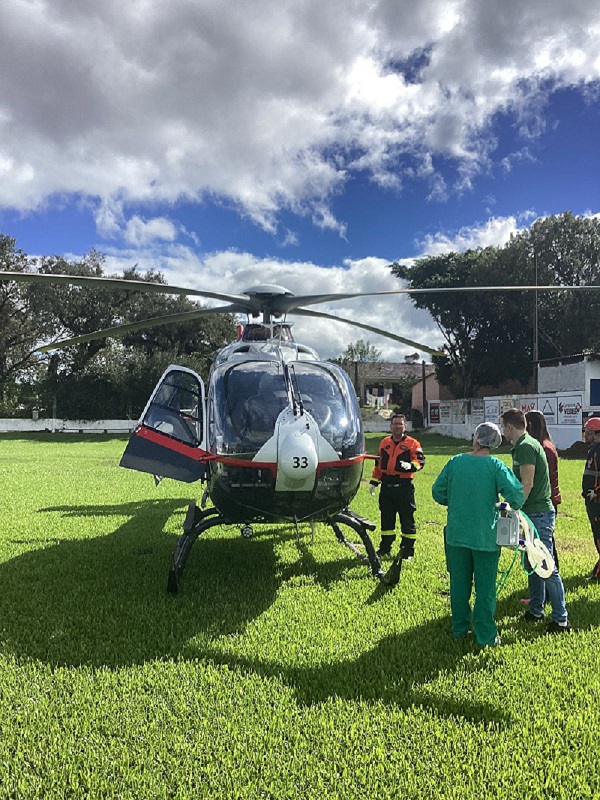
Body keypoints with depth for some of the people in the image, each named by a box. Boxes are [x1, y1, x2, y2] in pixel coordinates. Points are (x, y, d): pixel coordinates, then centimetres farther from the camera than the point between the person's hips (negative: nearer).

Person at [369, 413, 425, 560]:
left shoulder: (412, 443, -1)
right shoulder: (384, 442, 14)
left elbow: (420, 461, -8)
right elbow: (378, 464, 20)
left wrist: (410, 466, -28)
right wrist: (374, 481, 16)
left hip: (404, 486, -4)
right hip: (387, 486, 5)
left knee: (407, 518, 1)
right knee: (386, 517, 12)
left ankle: (408, 549, 12)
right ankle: (385, 547, 23)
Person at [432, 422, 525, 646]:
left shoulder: (455, 462, -3)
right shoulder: (495, 465, -11)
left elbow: (437, 492, 2)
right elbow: (516, 492, -19)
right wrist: (514, 507, 3)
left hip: (456, 533, 3)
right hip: (485, 536, -3)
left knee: (459, 583, 16)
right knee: (485, 587, 10)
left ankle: (460, 628, 28)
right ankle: (485, 636, 18)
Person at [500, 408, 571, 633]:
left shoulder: (526, 447, -17)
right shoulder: (524, 445, 14)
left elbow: (527, 484, -21)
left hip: (538, 514, -11)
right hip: (533, 513, 11)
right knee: (533, 564, 17)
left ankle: (561, 620, 3)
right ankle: (535, 611, 27)